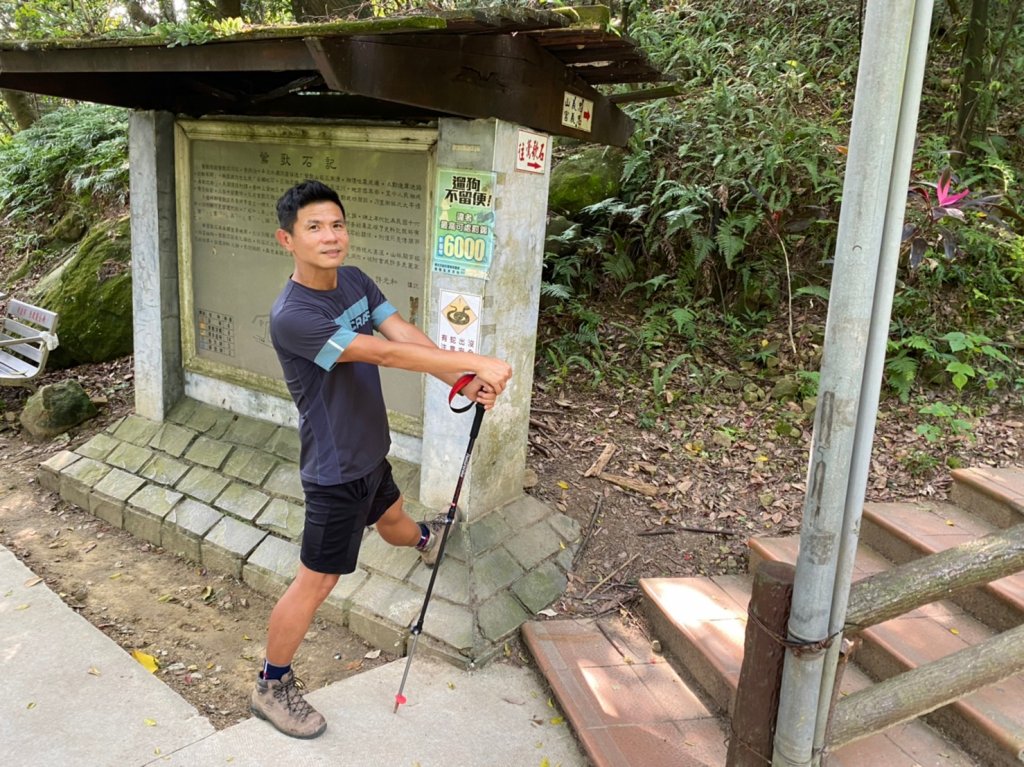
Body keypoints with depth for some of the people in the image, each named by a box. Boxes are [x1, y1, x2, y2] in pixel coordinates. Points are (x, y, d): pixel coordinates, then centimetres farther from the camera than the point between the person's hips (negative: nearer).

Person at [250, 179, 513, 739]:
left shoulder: (355, 282, -2)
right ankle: (272, 687, 24)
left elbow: (407, 334, -10)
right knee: (316, 582, 4)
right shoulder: (291, 316, -30)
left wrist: (464, 382, -25)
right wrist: (477, 363, -32)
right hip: (336, 470, -8)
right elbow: (387, 354, -35)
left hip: (370, 452, 8)